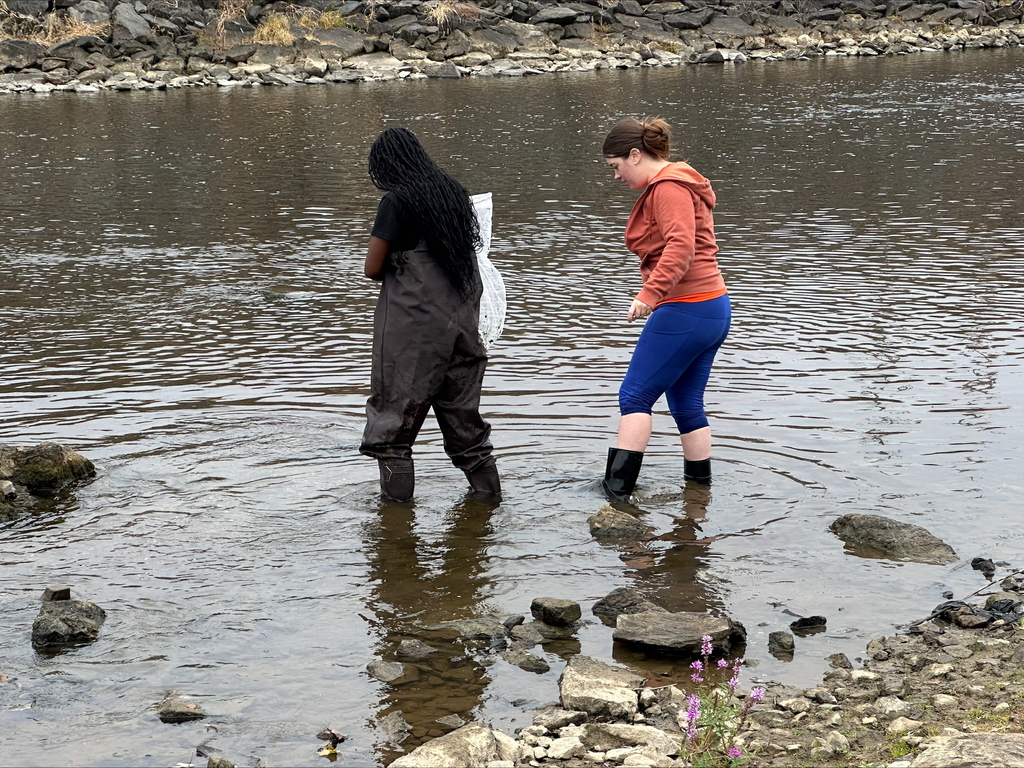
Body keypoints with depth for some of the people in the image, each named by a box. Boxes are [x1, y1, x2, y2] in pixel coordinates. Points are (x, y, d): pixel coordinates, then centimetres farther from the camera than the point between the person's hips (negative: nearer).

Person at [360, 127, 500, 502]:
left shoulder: (396, 202, -11)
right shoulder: (454, 193, 8)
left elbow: (372, 268, -9)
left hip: (411, 327, -7)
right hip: (460, 323, 7)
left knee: (394, 415, 3)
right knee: (462, 412, 15)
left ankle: (397, 495, 4)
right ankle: (487, 486, 18)